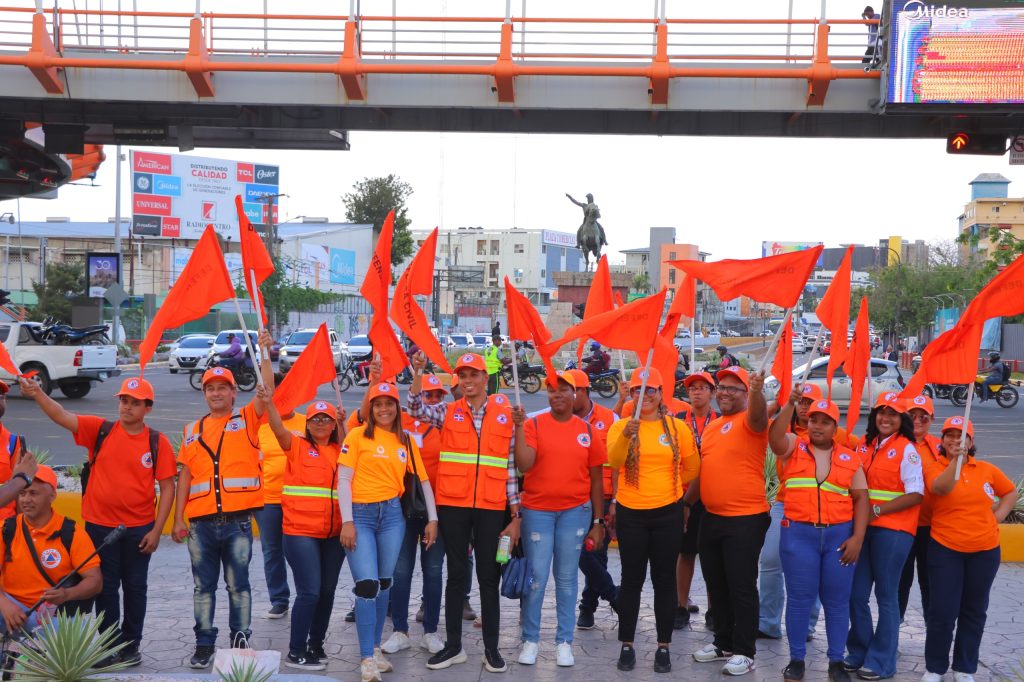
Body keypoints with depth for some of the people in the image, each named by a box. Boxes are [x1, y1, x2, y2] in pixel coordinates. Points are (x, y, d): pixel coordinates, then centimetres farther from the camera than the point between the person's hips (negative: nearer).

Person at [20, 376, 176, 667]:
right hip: (100, 526, 0)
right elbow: (62, 416, -13)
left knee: (135, 587, 12)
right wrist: (38, 395, -32)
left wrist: (156, 530, -6)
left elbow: (167, 487, -3)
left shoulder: (157, 442, -5)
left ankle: (130, 646, 26)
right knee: (106, 587, 9)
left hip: (139, 529, 0)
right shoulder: (100, 430, -2)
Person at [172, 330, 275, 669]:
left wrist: (264, 352, -19)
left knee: (238, 584, 5)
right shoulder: (193, 430, 12)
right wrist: (178, 519, 6)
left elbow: (267, 390, -13)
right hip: (201, 523, 3)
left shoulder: (247, 420, 4)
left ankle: (240, 642, 16)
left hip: (237, 521, -3)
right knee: (203, 586, 10)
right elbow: (185, 475, 11)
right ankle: (204, 645, 20)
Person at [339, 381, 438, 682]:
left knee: (384, 583, 10)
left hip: (392, 513, 4)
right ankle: (366, 658, -1)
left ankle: (375, 647, 25)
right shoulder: (358, 435, -2)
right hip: (361, 514, -4)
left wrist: (433, 518, 5)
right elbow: (343, 479, -5)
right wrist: (347, 521, -11)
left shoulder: (406, 441, 9)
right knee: (367, 584, -10)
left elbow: (423, 480, 11)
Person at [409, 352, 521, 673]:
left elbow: (511, 466, 3)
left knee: (489, 577, 8)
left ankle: (491, 648, 19)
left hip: (491, 507, 0)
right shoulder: (447, 412, 6)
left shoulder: (505, 414, 3)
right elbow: (416, 409, -11)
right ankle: (454, 646, 21)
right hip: (452, 505, 0)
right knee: (457, 574, 10)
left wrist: (516, 514, 1)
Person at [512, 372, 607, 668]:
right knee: (536, 577, 1)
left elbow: (596, 479, 7)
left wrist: (598, 521, 4)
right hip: (537, 510, -1)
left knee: (567, 578, 8)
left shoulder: (587, 430, 4)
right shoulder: (534, 424, -3)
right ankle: (530, 640, 16)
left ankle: (564, 641, 19)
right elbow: (524, 465, -16)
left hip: (575, 512, 2)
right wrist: (519, 426, -22)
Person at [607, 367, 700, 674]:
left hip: (667, 513, 1)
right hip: (631, 513, 0)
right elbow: (614, 461, -20)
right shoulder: (621, 426, -2)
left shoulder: (678, 427, -1)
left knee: (665, 580, 7)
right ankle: (627, 646, 17)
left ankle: (664, 647, 18)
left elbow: (692, 467, 11)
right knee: (632, 580, 6)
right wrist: (626, 436, -36)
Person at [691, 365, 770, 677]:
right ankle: (724, 643, 31)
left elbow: (758, 414, -36)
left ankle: (744, 652, 13)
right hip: (711, 517, 8)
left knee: (741, 587, 1)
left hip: (745, 519, -8)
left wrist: (757, 390, -56)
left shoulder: (749, 421, -11)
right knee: (717, 586, 17)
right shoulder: (711, 426, 13)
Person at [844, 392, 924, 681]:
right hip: (862, 526, 5)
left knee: (886, 595, 3)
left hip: (893, 529, -5)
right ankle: (859, 652, 24)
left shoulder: (907, 450, -6)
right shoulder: (865, 445, 11)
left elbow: (915, 495, -11)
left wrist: (877, 510, -16)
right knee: (855, 593, 7)